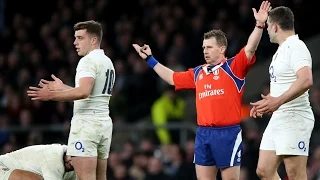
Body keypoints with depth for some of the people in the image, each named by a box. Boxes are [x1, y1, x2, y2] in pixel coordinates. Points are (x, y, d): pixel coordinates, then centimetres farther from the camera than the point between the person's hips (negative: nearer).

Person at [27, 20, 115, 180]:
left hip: (87, 122, -10)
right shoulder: (107, 62, 18)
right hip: (104, 123, 10)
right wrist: (63, 88, 27)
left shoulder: (88, 61, -12)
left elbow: (83, 92, -26)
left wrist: (51, 95, -26)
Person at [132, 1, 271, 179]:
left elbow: (250, 49, -16)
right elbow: (172, 78, 29)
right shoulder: (198, 73, 16)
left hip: (228, 133, -6)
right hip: (203, 133, 6)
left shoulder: (233, 67, -2)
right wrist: (150, 59, 32)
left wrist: (259, 25, -29)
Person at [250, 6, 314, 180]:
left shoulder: (296, 47, -14)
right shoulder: (281, 50, 17)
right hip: (278, 120, 10)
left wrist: (278, 101, -33)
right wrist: (267, 102, 22)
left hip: (294, 119, -10)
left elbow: (306, 80, -29)